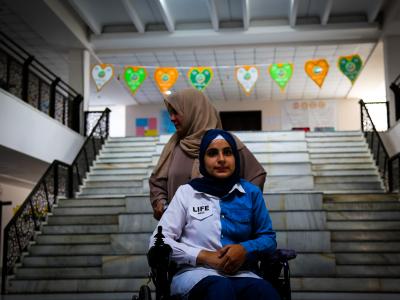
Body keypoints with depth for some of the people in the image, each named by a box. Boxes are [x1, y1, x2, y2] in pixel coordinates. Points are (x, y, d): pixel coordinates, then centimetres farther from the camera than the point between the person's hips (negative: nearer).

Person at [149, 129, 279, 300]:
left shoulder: (251, 192, 13)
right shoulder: (186, 192, 7)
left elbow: (268, 238, 16)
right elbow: (158, 241, 1)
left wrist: (245, 249, -7)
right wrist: (206, 256, -10)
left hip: (239, 274, 3)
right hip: (194, 272, -2)